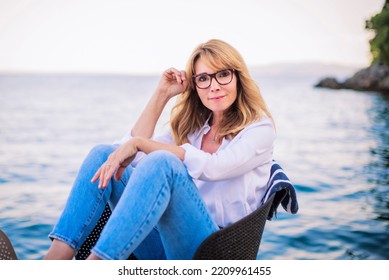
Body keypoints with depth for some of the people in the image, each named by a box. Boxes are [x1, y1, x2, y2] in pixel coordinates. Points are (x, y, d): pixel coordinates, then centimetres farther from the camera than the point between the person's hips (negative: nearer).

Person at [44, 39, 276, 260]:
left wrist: (139, 143, -20)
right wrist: (162, 95, 7)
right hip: (163, 246, 6)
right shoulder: (193, 127, 18)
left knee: (162, 162, -32)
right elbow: (133, 154, 8)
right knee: (104, 154, -8)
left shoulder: (260, 128, 0)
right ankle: (56, 257, -24)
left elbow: (212, 167, -20)